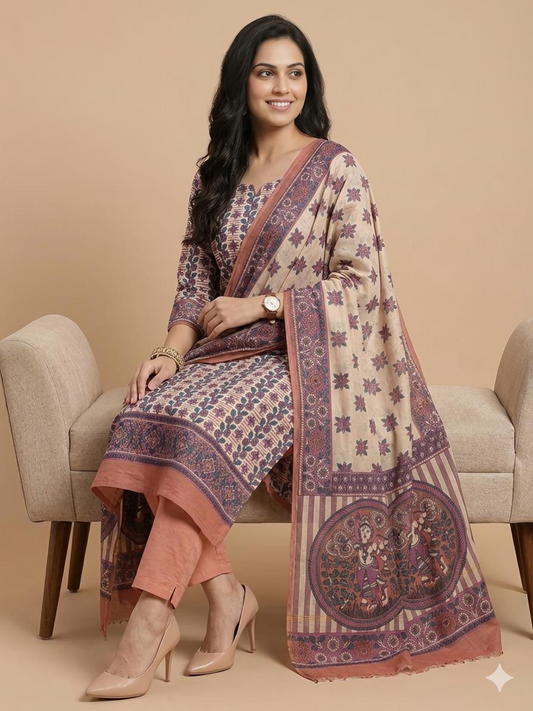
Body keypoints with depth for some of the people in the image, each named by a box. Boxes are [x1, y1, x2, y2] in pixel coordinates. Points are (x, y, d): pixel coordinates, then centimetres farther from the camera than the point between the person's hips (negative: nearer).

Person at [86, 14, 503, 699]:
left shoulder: (336, 168, 1)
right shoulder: (214, 177, 15)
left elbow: (359, 278, -6)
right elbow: (194, 282, 12)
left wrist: (259, 305, -13)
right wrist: (172, 351, -7)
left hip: (304, 354, -5)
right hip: (226, 353, 5)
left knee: (200, 428, -32)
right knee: (145, 417, -26)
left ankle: (148, 625, -27)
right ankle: (226, 596, -15)